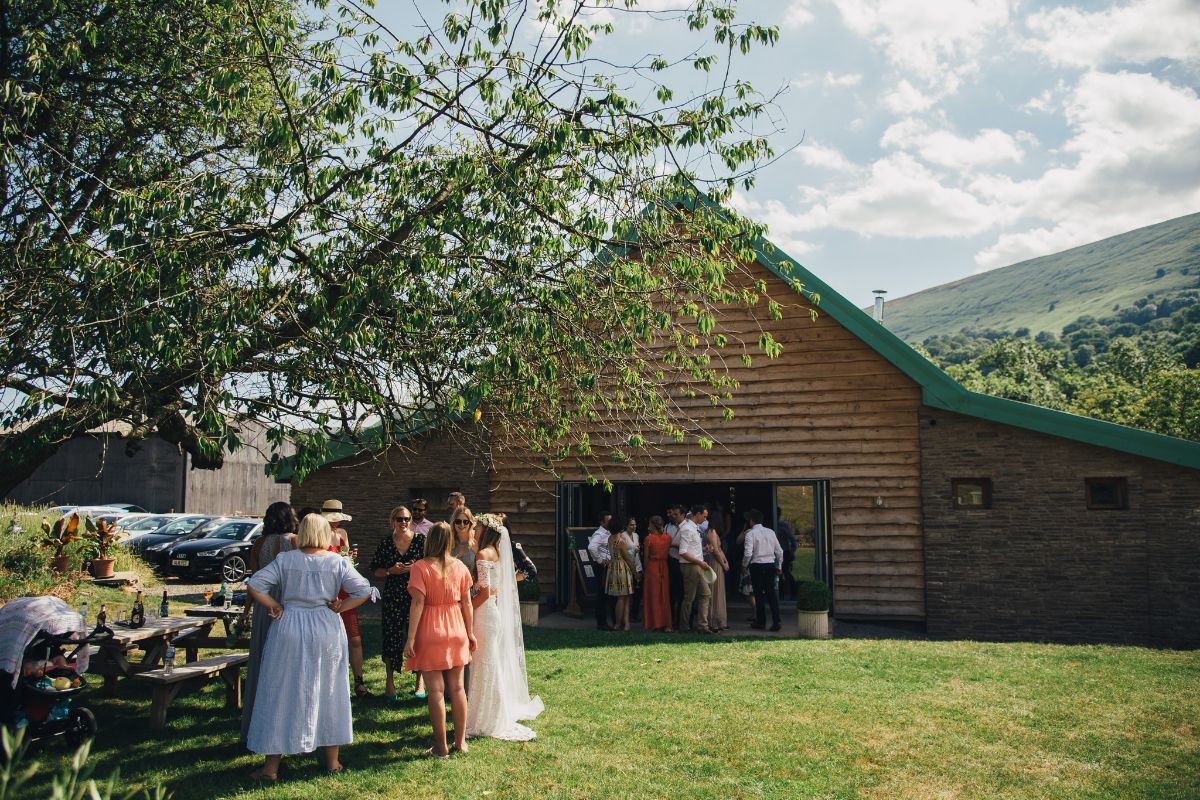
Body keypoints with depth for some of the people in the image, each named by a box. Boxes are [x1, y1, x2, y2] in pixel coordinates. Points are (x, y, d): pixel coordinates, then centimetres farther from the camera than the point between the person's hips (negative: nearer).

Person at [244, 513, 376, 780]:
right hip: (327, 631, 1)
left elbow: (253, 585, -11)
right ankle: (332, 761, 23)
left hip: (288, 630, -1)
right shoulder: (337, 563, -4)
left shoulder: (285, 560, -5)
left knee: (281, 694, 8)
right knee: (328, 693, 14)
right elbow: (364, 591, -9)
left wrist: (274, 606, -1)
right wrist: (339, 608, -1)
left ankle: (271, 765, 14)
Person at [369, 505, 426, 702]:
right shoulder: (385, 543, 5)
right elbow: (374, 570, 8)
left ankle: (420, 681, 14)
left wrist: (415, 568, -15)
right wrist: (391, 570, -10)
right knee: (391, 638, 2)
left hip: (417, 596, -1)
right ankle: (389, 682, 16)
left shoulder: (421, 540, 1)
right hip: (392, 597, 1)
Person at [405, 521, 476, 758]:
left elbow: (418, 603, -15)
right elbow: (467, 602, 4)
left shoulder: (421, 567, -11)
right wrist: (471, 632, 14)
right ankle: (461, 741, 20)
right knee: (457, 688, 13)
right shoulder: (459, 566, 1)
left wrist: (410, 639, -12)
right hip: (456, 631, 4)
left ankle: (441, 747, 7)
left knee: (436, 691, 2)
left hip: (430, 634, -4)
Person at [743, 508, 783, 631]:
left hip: (757, 565, -4)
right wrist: (779, 566, 19)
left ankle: (761, 622, 13)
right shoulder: (771, 532, 7)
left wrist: (744, 565, 1)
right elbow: (779, 551, 9)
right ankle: (776, 621, 0)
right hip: (771, 565, 4)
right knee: (771, 593, 7)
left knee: (759, 594, 6)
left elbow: (748, 553, -16)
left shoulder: (750, 534, -9)